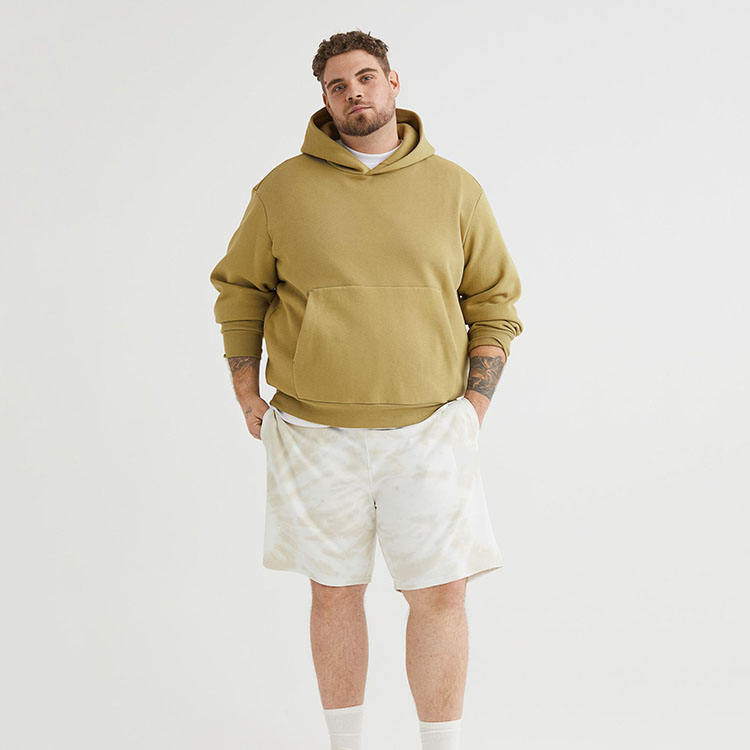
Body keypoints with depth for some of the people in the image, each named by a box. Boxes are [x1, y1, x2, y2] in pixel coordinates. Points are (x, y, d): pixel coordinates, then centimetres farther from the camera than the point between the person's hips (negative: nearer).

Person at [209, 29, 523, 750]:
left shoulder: (454, 189, 3)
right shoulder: (284, 189, 1)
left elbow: (494, 301, 8)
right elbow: (240, 291, 10)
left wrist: (475, 406, 0)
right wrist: (248, 400, 4)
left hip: (427, 433, 0)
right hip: (317, 432, 0)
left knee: (440, 595, -2)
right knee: (334, 592, 9)